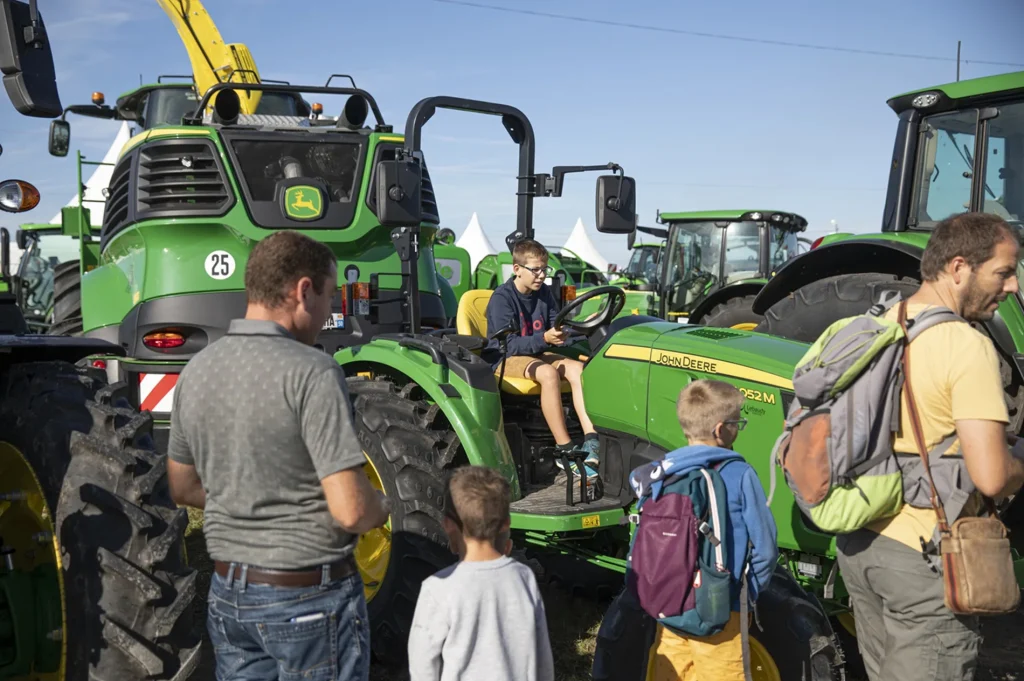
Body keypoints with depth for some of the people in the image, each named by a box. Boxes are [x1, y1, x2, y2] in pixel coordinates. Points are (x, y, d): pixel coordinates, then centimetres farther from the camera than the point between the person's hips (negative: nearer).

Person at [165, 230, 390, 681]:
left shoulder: (196, 370, 1)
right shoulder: (311, 372, -21)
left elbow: (183, 489, 12)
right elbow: (351, 511, -24)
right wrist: (382, 509, -4)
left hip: (228, 591, 7)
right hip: (310, 597, -6)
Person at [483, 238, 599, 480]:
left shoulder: (543, 292, 7)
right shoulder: (501, 298, -14)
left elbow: (557, 325, 10)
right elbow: (509, 344, -20)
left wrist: (563, 332, -16)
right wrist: (544, 338, -34)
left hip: (536, 353, 7)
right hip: (504, 359, -6)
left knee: (578, 368, -22)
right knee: (548, 373, -35)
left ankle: (591, 441, -32)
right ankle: (564, 450, -32)